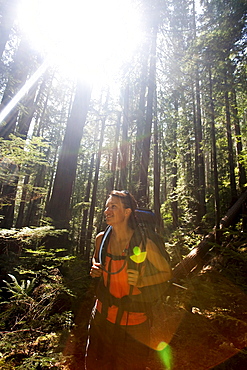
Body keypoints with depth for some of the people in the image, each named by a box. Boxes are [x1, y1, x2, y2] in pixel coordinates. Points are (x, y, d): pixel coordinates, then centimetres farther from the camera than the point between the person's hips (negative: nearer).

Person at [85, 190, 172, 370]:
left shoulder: (144, 244, -21)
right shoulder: (101, 239, -9)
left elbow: (167, 272, -8)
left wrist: (141, 281, -22)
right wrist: (95, 270, -8)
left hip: (133, 318, -3)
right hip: (103, 314, 4)